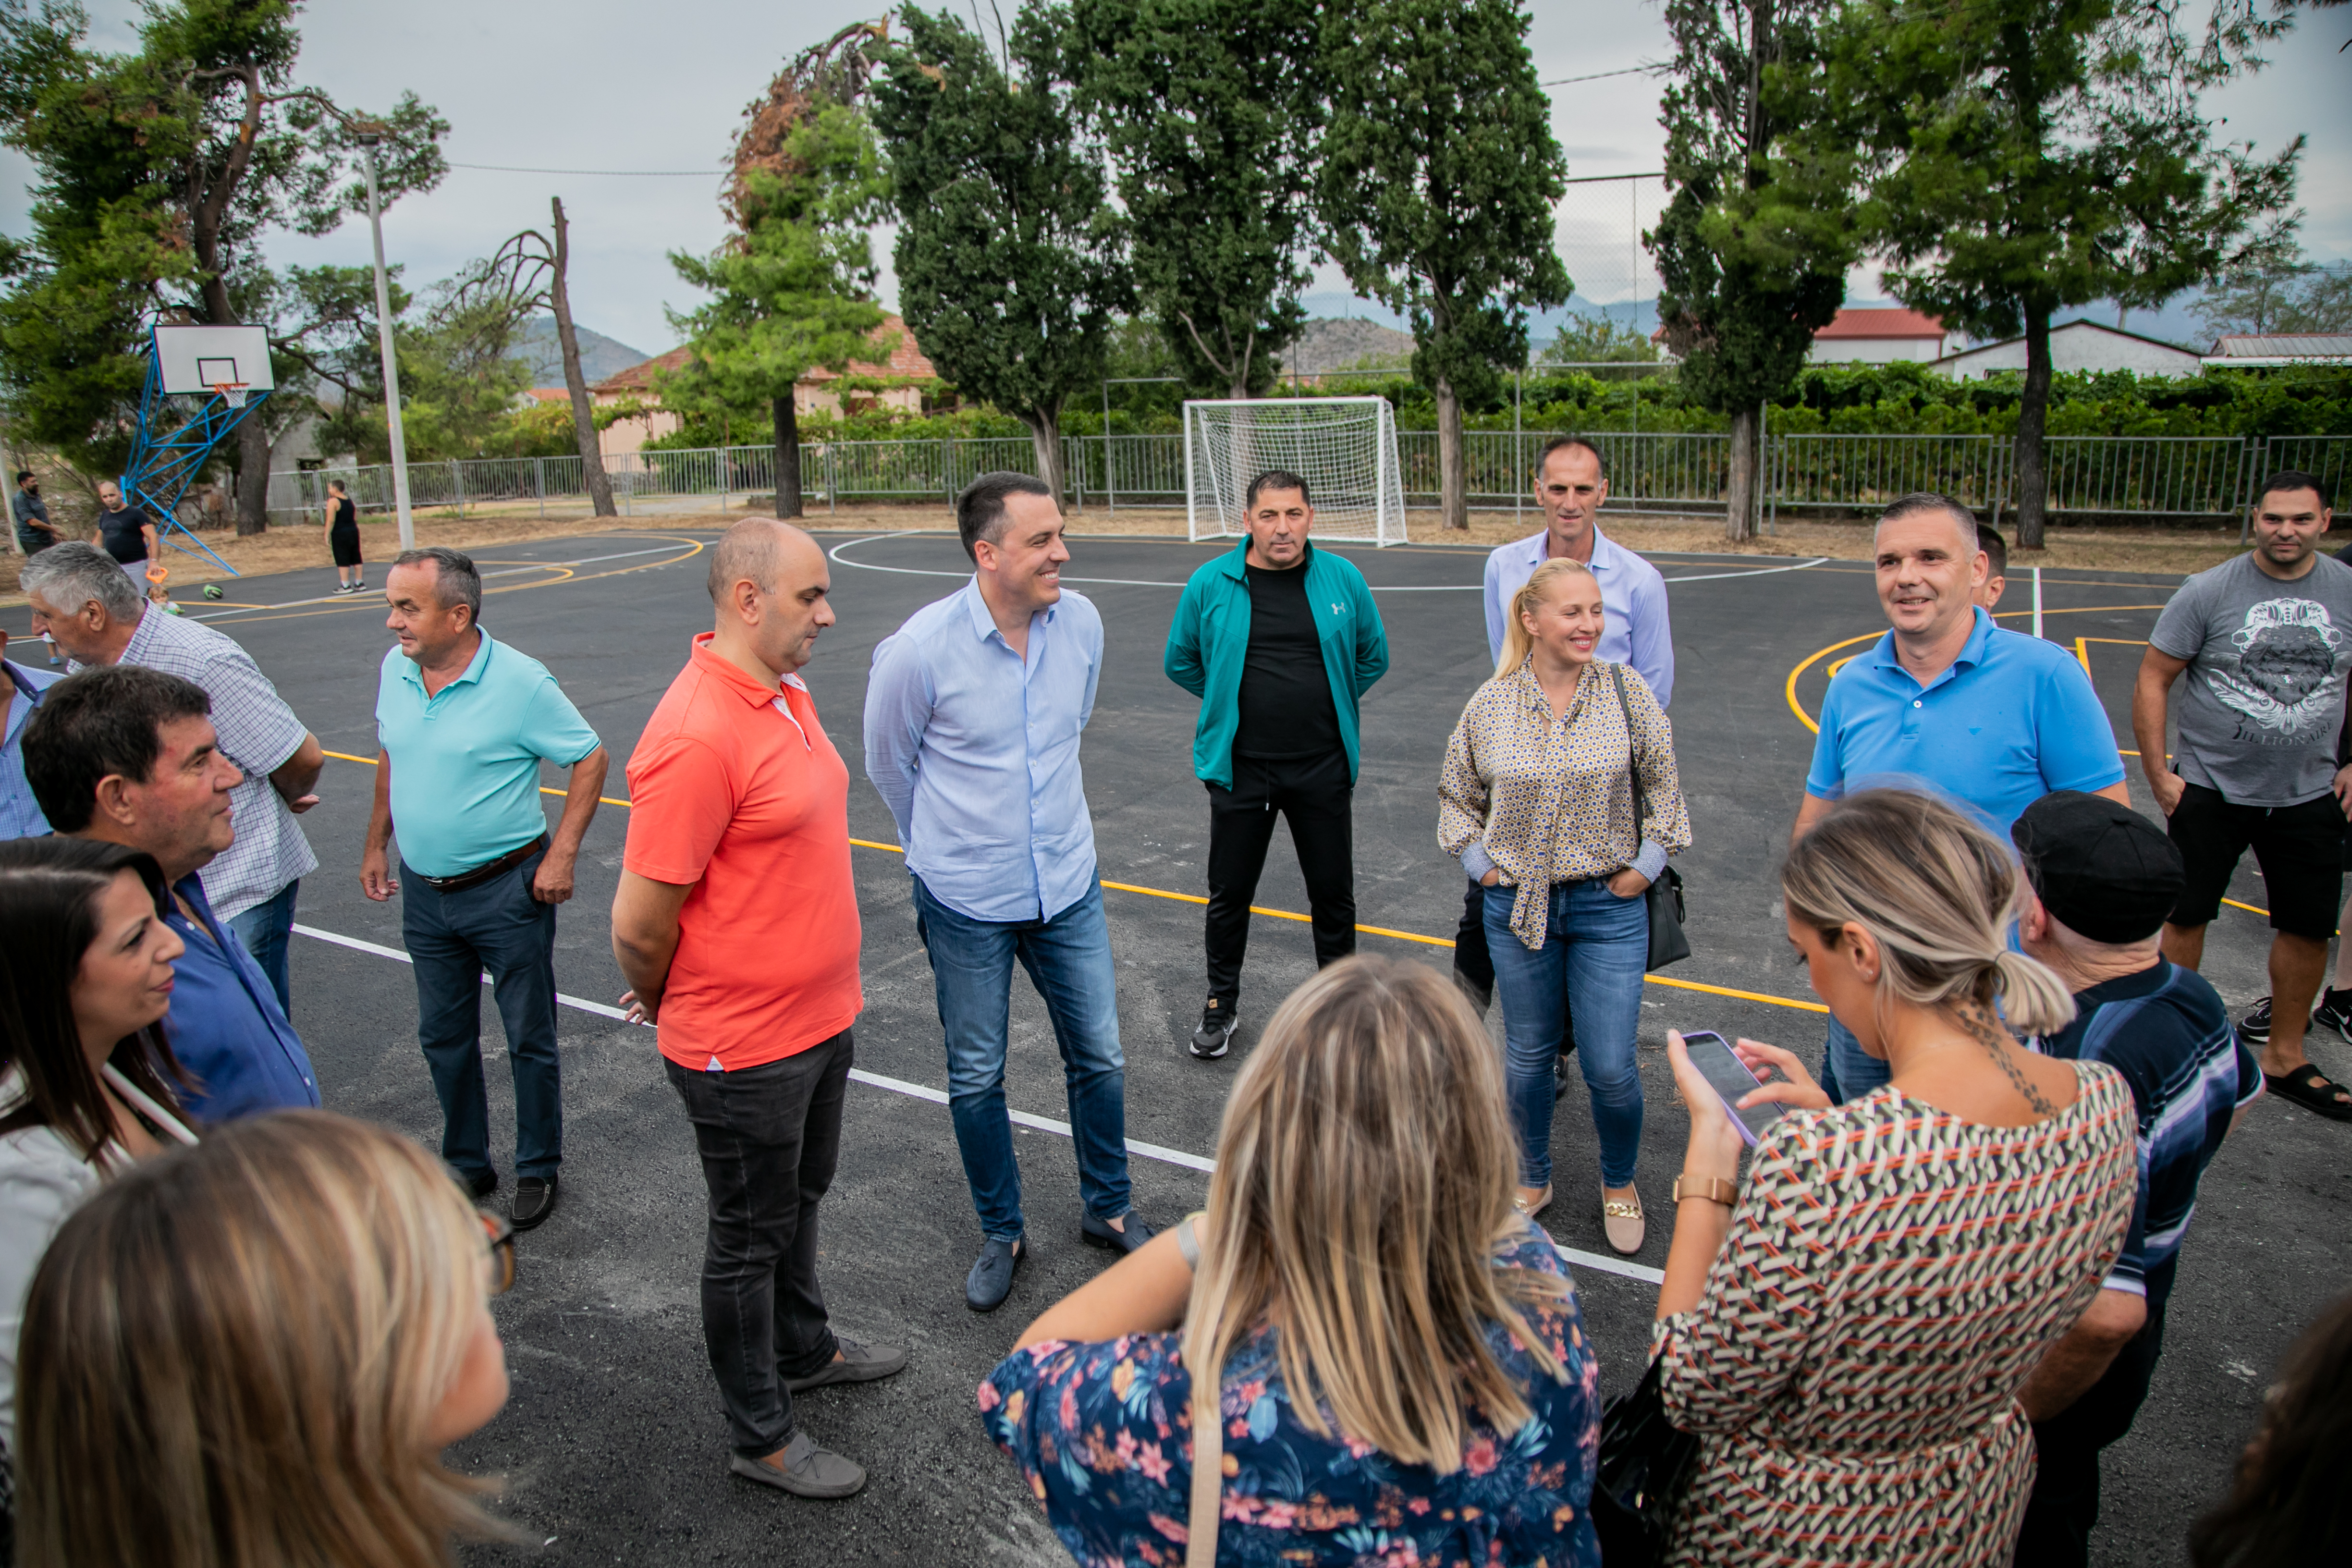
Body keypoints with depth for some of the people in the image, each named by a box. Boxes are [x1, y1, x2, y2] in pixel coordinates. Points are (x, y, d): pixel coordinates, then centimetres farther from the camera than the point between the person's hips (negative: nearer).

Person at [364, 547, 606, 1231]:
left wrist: (561, 854, -15)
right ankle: (466, 1165, 34)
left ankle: (538, 1169, 24)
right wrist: (376, 845, 18)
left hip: (507, 891, -6)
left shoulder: (520, 681, -17)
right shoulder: (394, 672, 1)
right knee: (443, 1037, 16)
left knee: (529, 1039, 7)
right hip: (425, 893, 6)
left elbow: (590, 758, -11)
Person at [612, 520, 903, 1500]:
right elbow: (640, 924, -24)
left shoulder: (788, 694, 3)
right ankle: (762, 1435, 30)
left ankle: (802, 1349, 50)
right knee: (751, 1236, 11)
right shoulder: (697, 736, -28)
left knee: (799, 1199, 27)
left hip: (823, 1016, 9)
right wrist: (666, 1006, -4)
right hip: (746, 1048, -8)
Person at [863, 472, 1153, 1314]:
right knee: (976, 1078, 12)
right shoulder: (920, 649, -20)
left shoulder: (1081, 623, -7)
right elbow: (889, 763, -2)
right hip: (966, 903, -3)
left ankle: (1107, 1210, 36)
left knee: (1098, 1057, 13)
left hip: (1068, 886, 3)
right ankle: (1001, 1235, 33)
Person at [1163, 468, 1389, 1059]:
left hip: (1323, 768, 1)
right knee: (1229, 894, 10)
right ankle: (1220, 1005, 29)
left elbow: (1374, 656, 12)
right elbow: (1180, 662, 9)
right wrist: (1236, 705, 9)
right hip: (1241, 768, 0)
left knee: (1333, 892, 11)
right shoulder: (1211, 584, -5)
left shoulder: (1342, 578, -2)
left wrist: (1328, 704, 10)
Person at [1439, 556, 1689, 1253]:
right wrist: (1479, 862, 2)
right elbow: (1455, 795, 11)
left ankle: (1619, 1184, 29)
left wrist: (1646, 864, -2)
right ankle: (1533, 1180, 36)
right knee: (1527, 1059, 13)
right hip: (1517, 904, 1)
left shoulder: (1627, 691, -6)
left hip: (1609, 906, -1)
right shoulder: (1491, 705, -3)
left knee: (1611, 1069, 1)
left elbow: (1664, 786, 4)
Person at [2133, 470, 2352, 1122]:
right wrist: (2159, 776, -8)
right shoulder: (2209, 592, -9)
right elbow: (2152, 680, -5)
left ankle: (2284, 1056, 26)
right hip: (2210, 790, -3)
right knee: (2186, 919, 4)